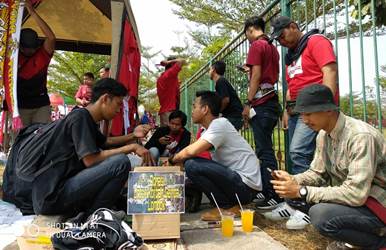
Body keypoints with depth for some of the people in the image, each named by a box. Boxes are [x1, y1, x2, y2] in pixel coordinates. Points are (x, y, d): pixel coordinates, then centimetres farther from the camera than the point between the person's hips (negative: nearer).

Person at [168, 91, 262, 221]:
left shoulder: (220, 124, -16)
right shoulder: (210, 129, 12)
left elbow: (191, 151, -25)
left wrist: (172, 160, -8)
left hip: (245, 186, -10)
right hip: (236, 179, 10)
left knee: (191, 164, -20)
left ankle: (229, 207, -5)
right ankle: (230, 203, 12)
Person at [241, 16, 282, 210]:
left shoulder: (256, 45, -4)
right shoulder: (272, 47, 21)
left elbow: (256, 76, -14)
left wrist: (248, 103, -13)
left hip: (261, 103, -9)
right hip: (272, 101, 9)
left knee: (264, 150, -8)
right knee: (264, 148, 12)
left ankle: (275, 197, -4)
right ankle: (266, 190, 19)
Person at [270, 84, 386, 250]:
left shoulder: (361, 136, -28)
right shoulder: (323, 134, -2)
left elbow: (356, 194, -32)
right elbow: (318, 173, 6)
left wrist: (301, 191, -29)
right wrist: (292, 180, -15)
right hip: (352, 196, 8)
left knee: (320, 215, -30)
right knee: (292, 193, -3)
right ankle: (347, 236, 11)